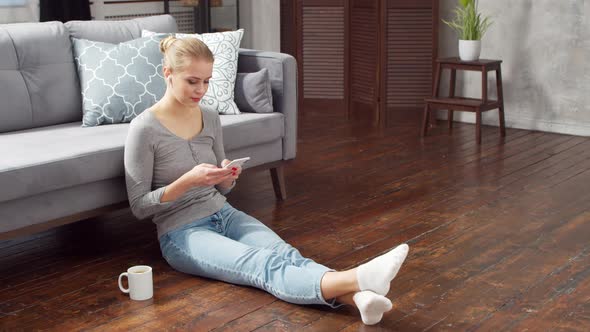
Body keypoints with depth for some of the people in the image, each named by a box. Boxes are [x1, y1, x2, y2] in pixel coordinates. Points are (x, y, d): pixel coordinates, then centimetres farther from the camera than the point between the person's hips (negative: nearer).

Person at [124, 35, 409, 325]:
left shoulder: (210, 118, 7)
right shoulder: (145, 129, -11)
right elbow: (139, 207, -10)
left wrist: (227, 177, -10)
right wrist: (188, 180, -23)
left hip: (223, 214, 6)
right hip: (182, 232, -6)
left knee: (285, 254, -26)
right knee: (264, 266, -33)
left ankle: (356, 297, -52)